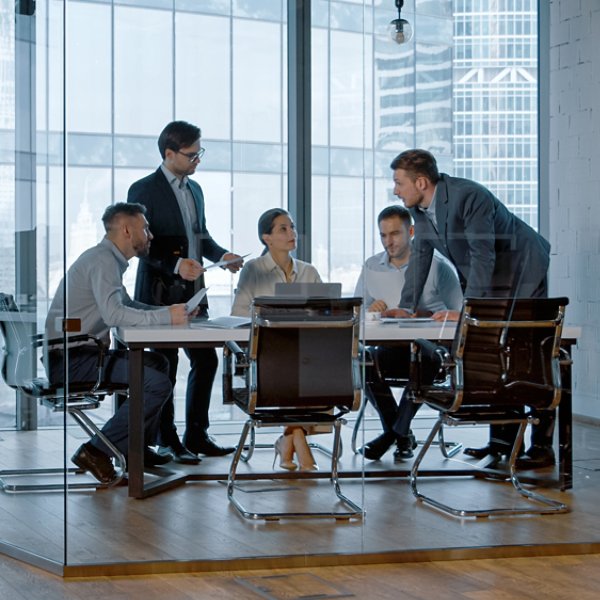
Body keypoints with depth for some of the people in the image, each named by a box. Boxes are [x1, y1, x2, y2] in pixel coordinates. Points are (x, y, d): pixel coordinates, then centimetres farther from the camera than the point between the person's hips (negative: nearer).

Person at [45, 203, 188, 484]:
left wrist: (171, 312, 15)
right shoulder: (102, 260, -14)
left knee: (157, 363, 22)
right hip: (72, 359, -11)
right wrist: (165, 316, -22)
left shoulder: (110, 259, 19)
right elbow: (113, 313, -28)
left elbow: (127, 305, 30)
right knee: (158, 384, -19)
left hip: (83, 353, 11)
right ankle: (96, 451, -15)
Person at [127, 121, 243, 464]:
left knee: (206, 360, 6)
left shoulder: (195, 190, 16)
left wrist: (222, 255, 4)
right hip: (160, 293, -7)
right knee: (166, 365, -1)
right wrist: (175, 264, -26)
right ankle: (167, 442, 9)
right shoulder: (144, 190, -8)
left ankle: (197, 436, 17)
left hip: (193, 292, 7)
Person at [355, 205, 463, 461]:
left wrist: (417, 314, -16)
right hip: (386, 346, 3)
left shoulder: (437, 265, 3)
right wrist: (369, 311, -12)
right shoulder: (371, 267, 14)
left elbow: (459, 314, -3)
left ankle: (394, 432, -14)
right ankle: (402, 436, -11)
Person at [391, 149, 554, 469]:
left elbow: (482, 256, -31)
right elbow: (420, 255, 3)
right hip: (488, 281, 8)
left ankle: (542, 446, -6)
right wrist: (405, 307, -3)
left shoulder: (468, 196, -29)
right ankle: (502, 439, 14)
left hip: (523, 271, -8)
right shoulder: (420, 207, -4)